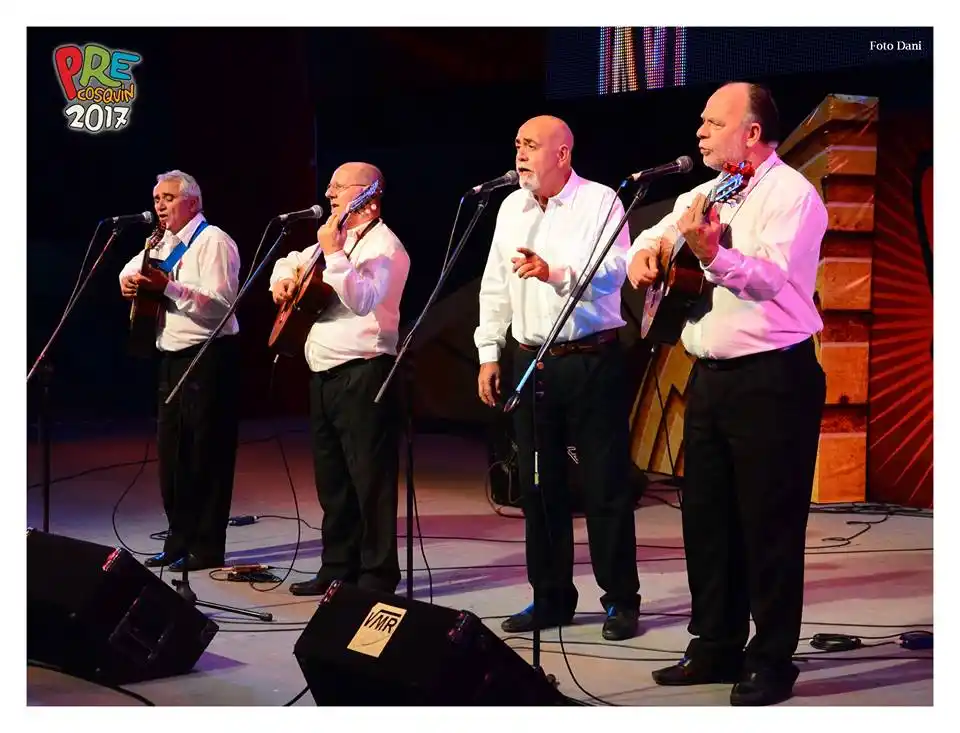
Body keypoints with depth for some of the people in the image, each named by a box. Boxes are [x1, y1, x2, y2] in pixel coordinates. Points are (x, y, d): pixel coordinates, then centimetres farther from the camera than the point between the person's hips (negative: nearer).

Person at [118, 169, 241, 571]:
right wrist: (130, 280, 7)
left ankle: (207, 548, 3)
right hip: (173, 358, 9)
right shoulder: (164, 244, 15)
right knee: (171, 452, 12)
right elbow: (134, 268, 31)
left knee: (205, 456, -4)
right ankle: (178, 541, 22)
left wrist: (168, 287, -28)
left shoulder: (213, 242, -12)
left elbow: (221, 303, -22)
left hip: (208, 359, -9)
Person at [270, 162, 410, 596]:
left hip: (363, 373, -9)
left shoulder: (383, 245, -9)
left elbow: (362, 300, -24)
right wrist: (283, 279, 12)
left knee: (370, 479, -5)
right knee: (332, 479, 13)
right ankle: (338, 567, 22)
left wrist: (334, 255, -25)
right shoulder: (335, 240, 18)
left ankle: (377, 575, -1)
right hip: (324, 374, 9)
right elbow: (290, 263, 33)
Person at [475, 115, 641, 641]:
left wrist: (555, 273, -33)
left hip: (592, 360, -6)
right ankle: (551, 596, 19)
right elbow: (495, 286, 15)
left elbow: (613, 271, -18)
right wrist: (488, 353, 10)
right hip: (533, 360, 6)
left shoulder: (600, 202, -5)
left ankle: (621, 599, 7)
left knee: (605, 484, -1)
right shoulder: (512, 208, 13)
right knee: (539, 485, 9)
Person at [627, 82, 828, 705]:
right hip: (711, 376, 8)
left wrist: (713, 253, -38)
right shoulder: (706, 193, 15)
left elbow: (772, 277, -23)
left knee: (770, 526, -3)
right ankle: (717, 647, 23)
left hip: (773, 379, -8)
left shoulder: (791, 193, -10)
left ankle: (773, 660, 6)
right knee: (706, 519, 12)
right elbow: (658, 234, 18)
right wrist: (647, 251, -5)